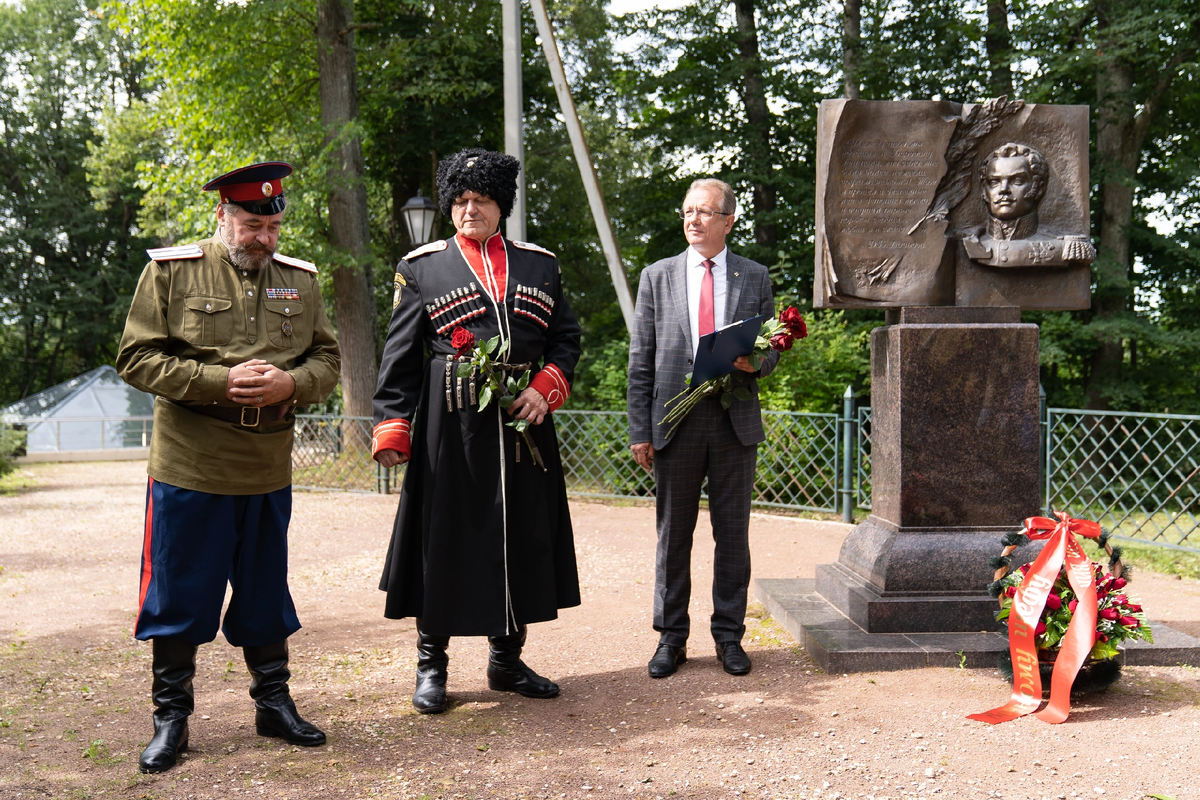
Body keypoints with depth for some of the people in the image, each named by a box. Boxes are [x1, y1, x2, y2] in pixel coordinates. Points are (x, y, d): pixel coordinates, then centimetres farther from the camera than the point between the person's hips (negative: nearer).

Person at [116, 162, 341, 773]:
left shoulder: (299, 280, 9)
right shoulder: (170, 271, -2)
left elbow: (327, 359, 11)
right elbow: (136, 358, -6)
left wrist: (290, 384, -12)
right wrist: (221, 382, -17)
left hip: (270, 471, 3)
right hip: (190, 467, -3)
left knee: (265, 592, 13)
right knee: (179, 596, 4)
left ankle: (273, 704, 26)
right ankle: (171, 717, 18)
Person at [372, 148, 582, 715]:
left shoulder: (540, 265, 12)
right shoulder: (422, 267, 5)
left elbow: (566, 338, 13)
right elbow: (400, 357, 1)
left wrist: (545, 390, -5)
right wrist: (392, 429, -8)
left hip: (523, 423, 3)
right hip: (450, 427, -3)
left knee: (522, 537, 8)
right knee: (443, 538, 0)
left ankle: (507, 661, 24)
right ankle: (431, 666, 15)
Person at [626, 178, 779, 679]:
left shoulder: (755, 278, 8)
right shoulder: (657, 277, 6)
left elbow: (771, 351, 13)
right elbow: (641, 361, 4)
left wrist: (753, 363, -12)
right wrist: (639, 430, -2)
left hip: (736, 420, 1)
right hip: (675, 421, 0)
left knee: (733, 532, 6)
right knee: (673, 534, 6)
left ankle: (729, 635, 18)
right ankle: (671, 637, 17)